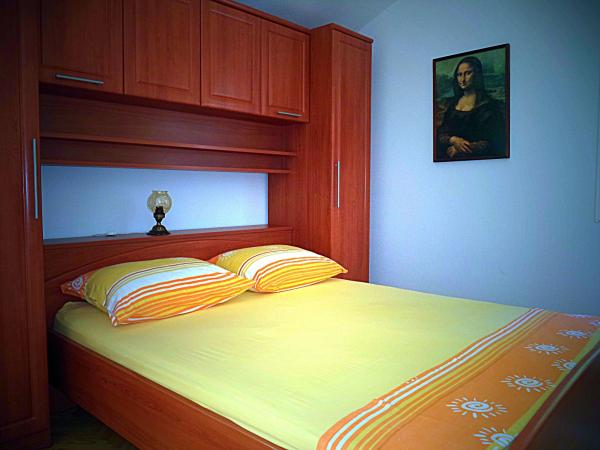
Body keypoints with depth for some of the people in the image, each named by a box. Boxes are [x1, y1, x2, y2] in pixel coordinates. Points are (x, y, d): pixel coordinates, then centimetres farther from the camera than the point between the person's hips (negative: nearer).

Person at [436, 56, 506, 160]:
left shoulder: (489, 106, 0)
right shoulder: (453, 103, 16)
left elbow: (491, 143, -6)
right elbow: (441, 134, 10)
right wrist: (454, 140, -11)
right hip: (447, 155, 4)